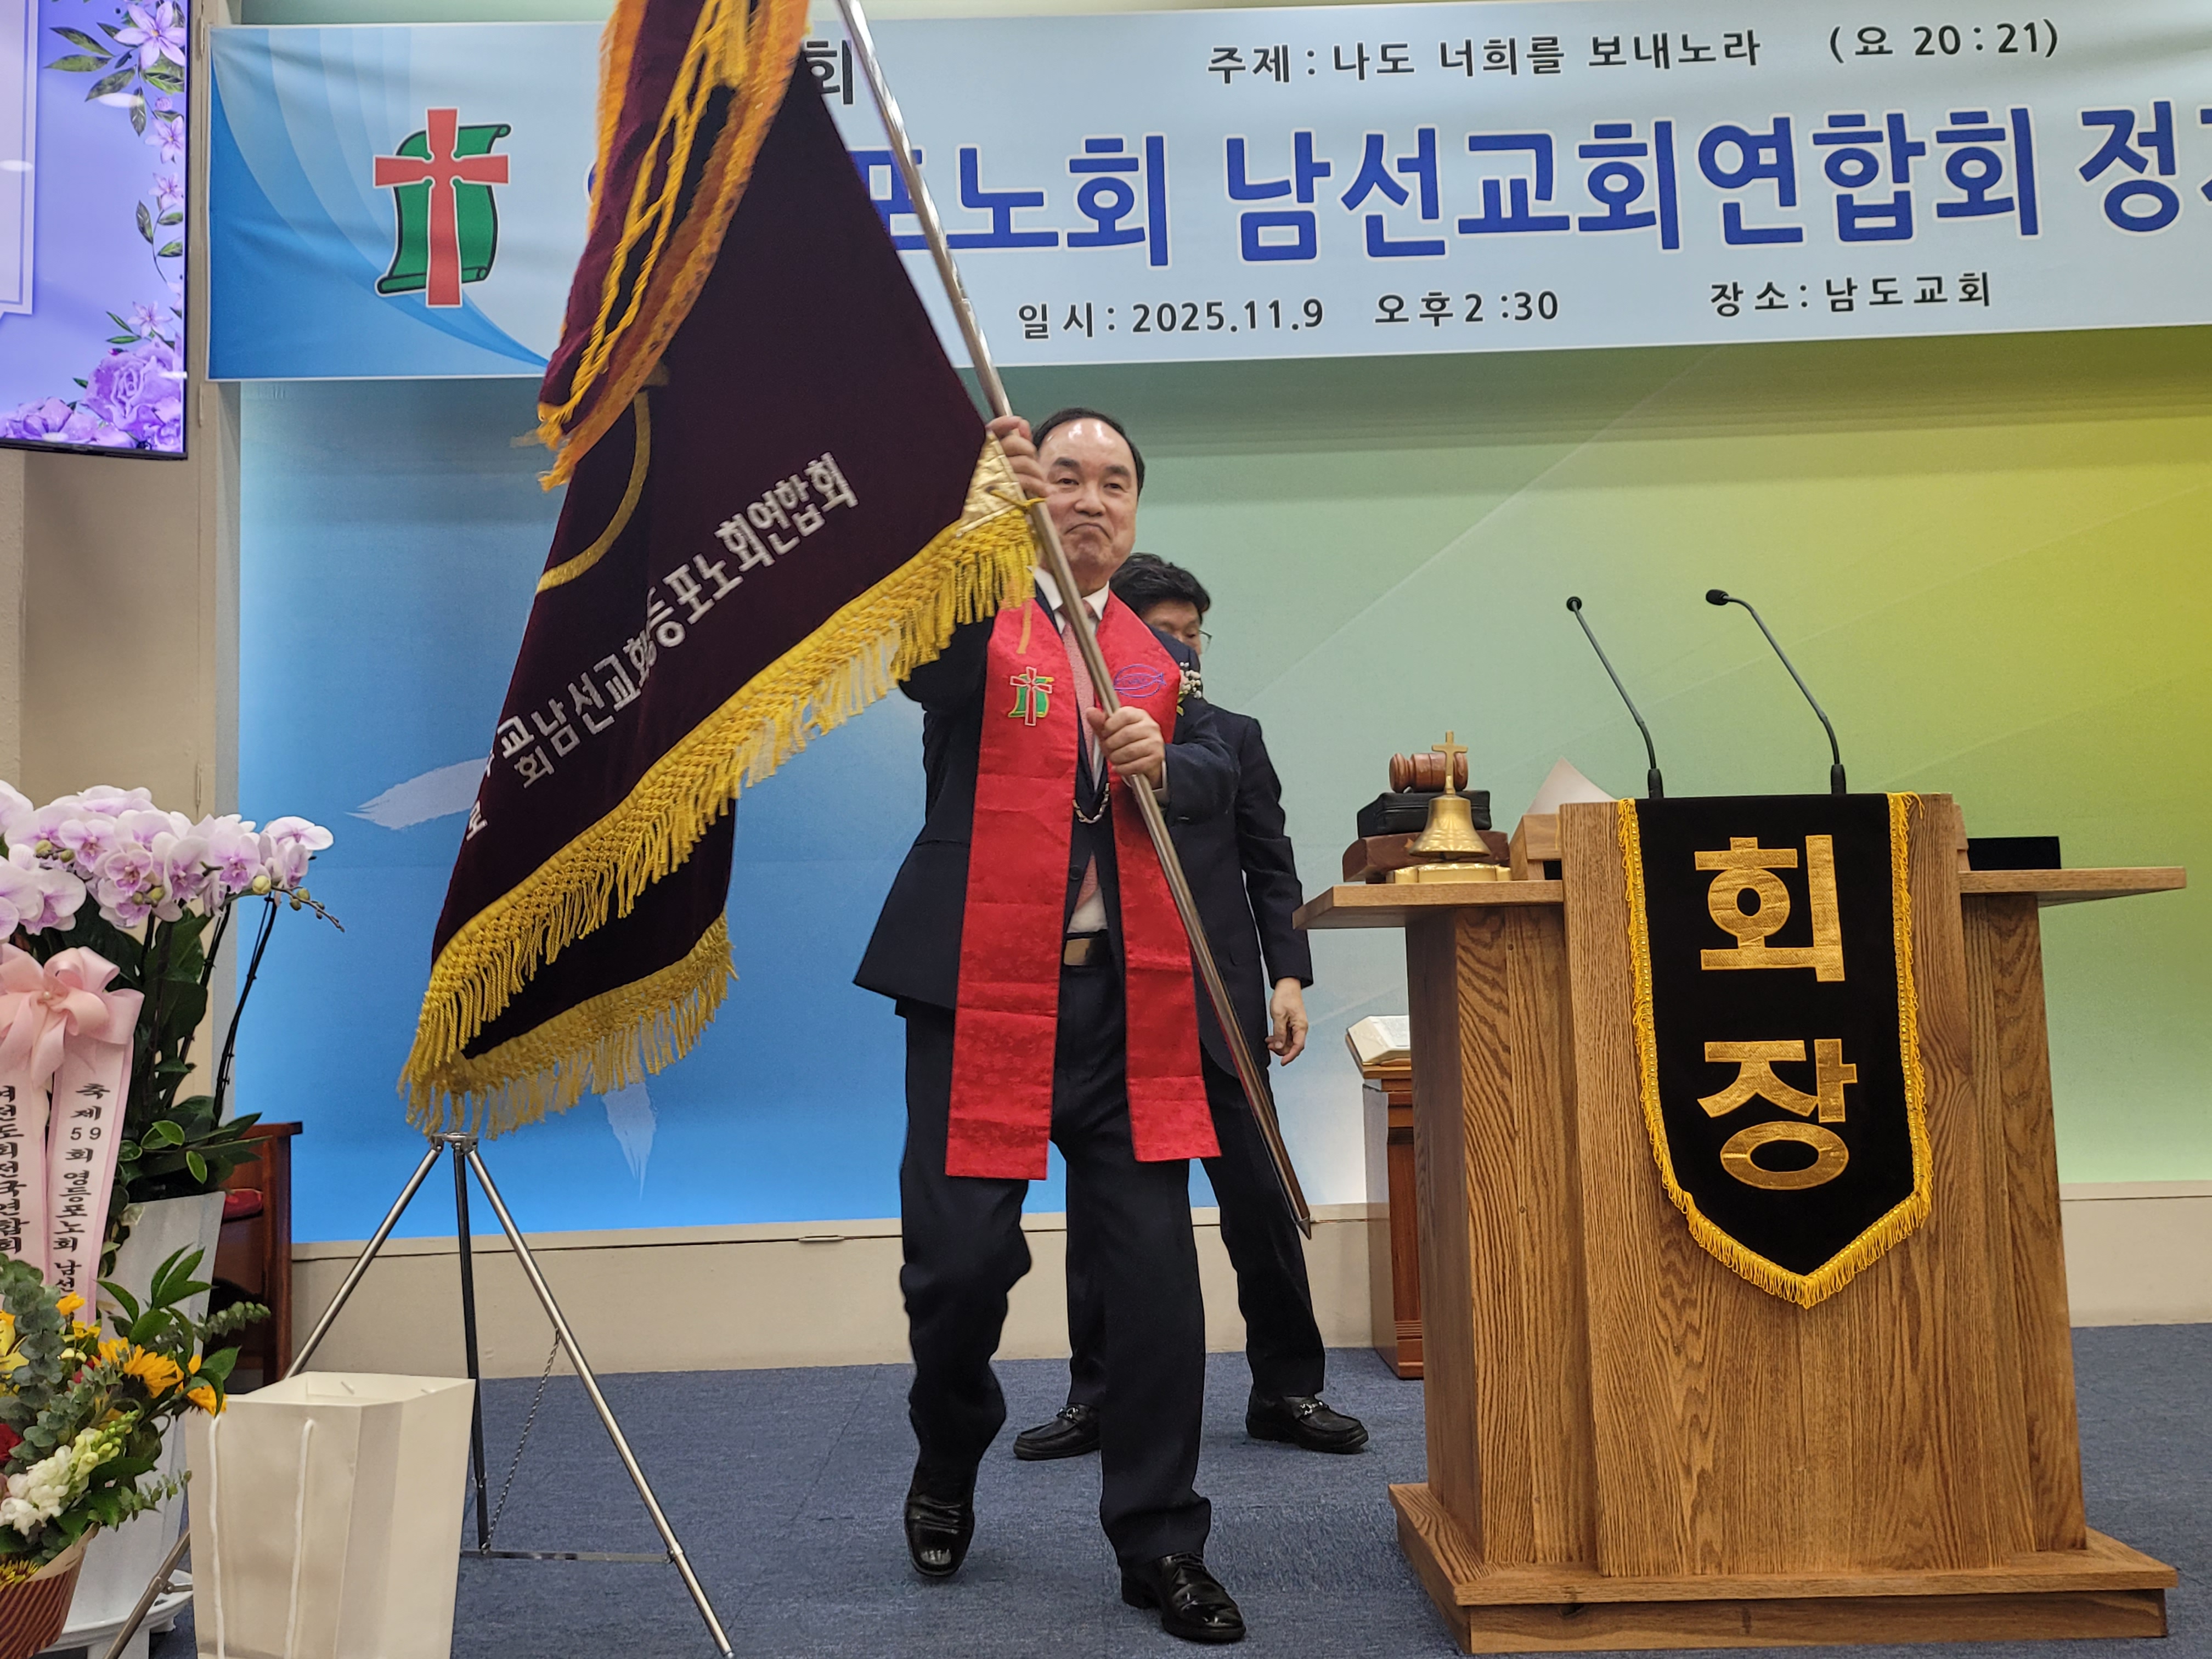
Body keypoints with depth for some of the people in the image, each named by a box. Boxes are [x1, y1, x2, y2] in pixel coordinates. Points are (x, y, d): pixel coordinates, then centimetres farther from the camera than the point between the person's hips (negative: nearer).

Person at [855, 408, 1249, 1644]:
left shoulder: (1161, 658, 17)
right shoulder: (978, 622, 4)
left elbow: (1220, 779, 4)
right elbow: (928, 665, -19)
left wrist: (1161, 761, -18)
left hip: (1128, 999, 3)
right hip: (985, 987, -3)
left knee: (1157, 1272, 2)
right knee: (962, 1256, 0)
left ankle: (1160, 1545, 17)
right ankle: (949, 1462, 32)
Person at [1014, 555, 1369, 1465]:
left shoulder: (1234, 738, 12)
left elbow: (1271, 868, 9)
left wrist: (1289, 976, 0)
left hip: (1219, 1002, 1)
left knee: (1259, 1201, 3)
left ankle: (1287, 1390, 17)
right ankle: (1096, 1399, 19)